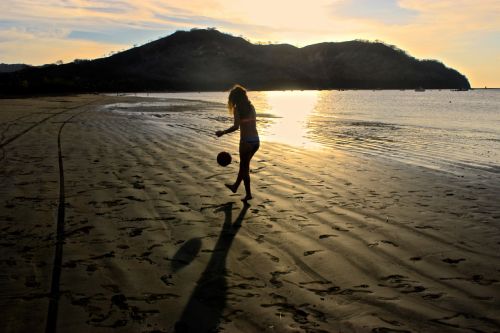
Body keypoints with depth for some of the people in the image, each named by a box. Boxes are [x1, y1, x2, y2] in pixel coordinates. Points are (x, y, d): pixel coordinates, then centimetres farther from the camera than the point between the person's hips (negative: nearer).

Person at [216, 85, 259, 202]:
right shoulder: (251, 107, 10)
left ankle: (248, 194, 14)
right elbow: (252, 124, 13)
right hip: (256, 141, 7)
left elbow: (236, 127, -19)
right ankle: (235, 186, 41)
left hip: (246, 141, -7)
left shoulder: (237, 109, -9)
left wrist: (222, 132, -7)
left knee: (244, 167, 9)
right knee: (244, 165, 23)